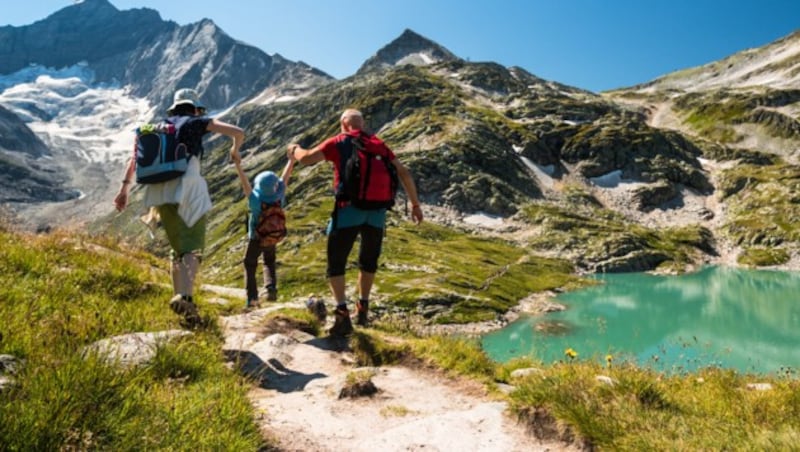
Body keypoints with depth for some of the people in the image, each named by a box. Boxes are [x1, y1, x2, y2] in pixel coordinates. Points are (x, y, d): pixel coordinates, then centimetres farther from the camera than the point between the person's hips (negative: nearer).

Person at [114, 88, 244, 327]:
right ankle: (185, 296, -32)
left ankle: (182, 302, 14)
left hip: (160, 192, 5)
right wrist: (235, 150, 24)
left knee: (178, 248, 16)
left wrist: (125, 187, 15)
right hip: (188, 187, -5)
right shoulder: (198, 122, 12)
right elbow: (238, 132, 4)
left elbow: (136, 157, 16)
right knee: (193, 248, -10)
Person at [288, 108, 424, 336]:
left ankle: (342, 313, -7)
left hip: (349, 209, -4)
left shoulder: (339, 142, 3)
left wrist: (295, 150, 23)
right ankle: (363, 309, 30)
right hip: (377, 212, 4)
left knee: (336, 263, 5)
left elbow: (307, 158, 0)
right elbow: (404, 173, 10)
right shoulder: (378, 144, 14)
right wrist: (415, 204, 16)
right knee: (368, 261, 22)